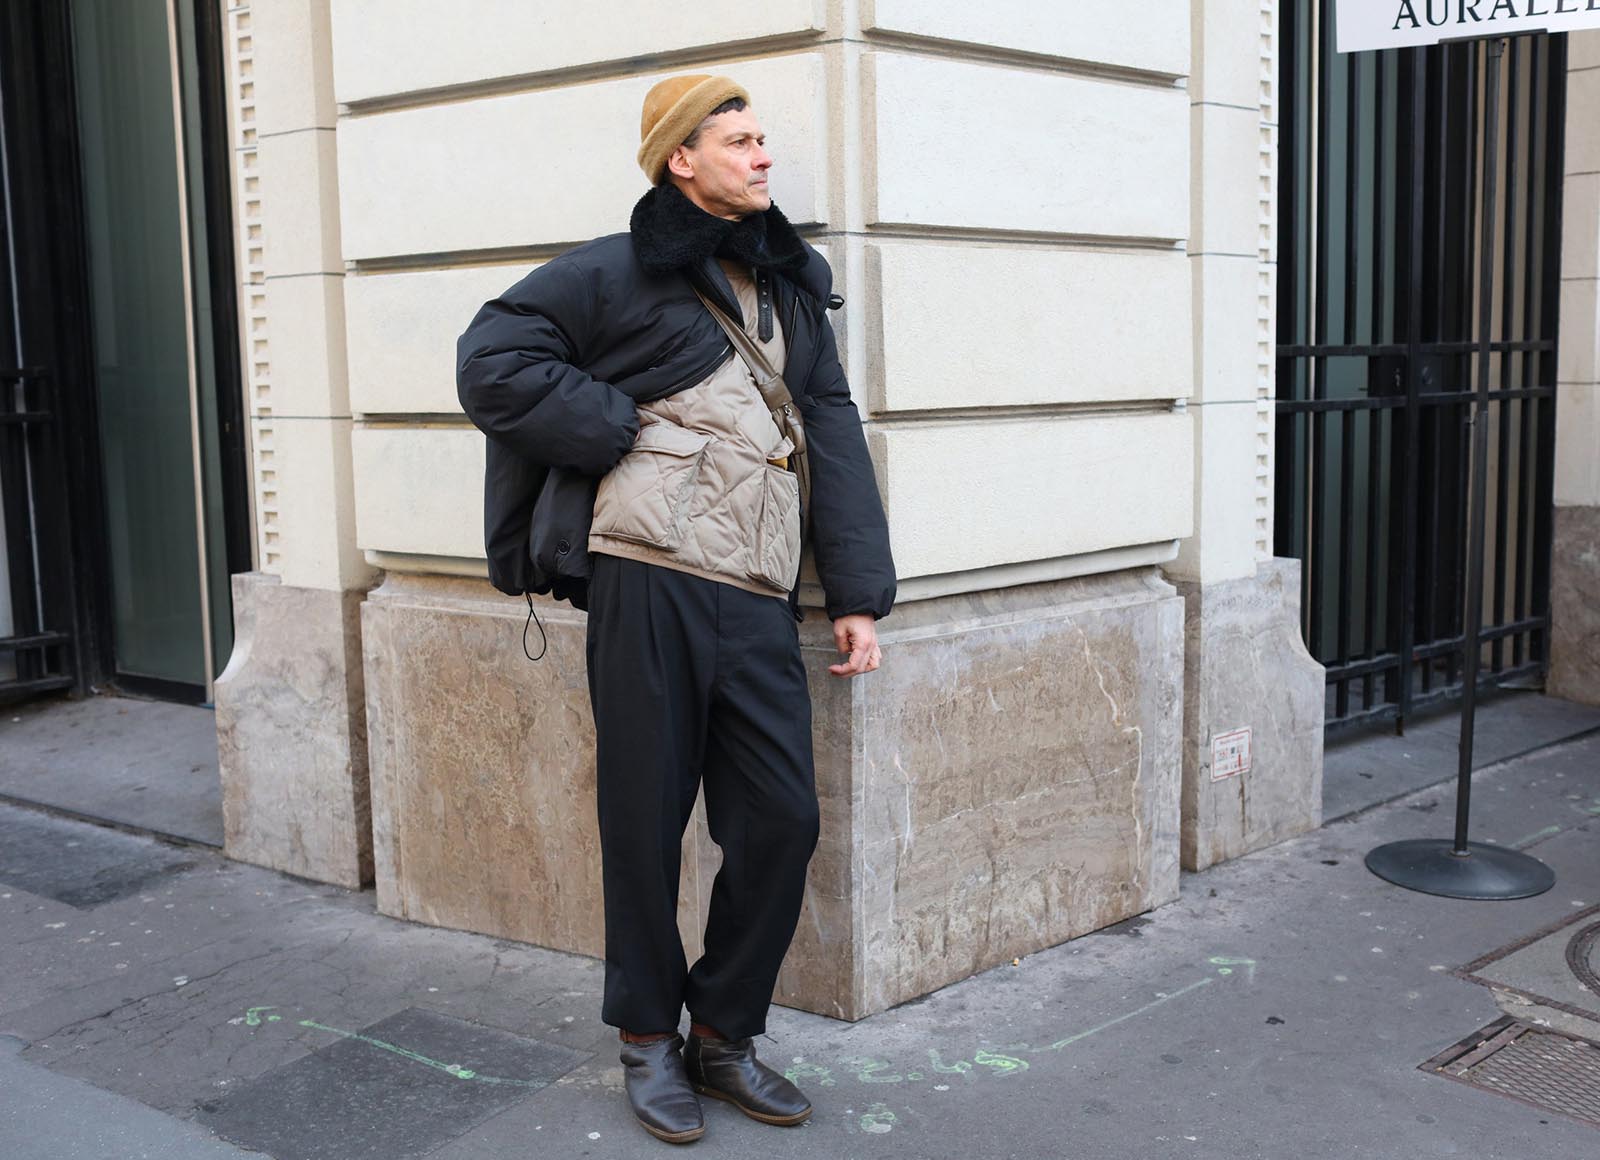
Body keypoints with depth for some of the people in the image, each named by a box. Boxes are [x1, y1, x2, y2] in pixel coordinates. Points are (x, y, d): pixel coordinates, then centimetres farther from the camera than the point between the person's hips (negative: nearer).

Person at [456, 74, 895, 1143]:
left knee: (783, 819, 2)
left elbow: (836, 437, 14)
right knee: (646, 818, 3)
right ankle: (649, 1041, 21)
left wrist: (860, 592, 7)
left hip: (760, 598, 5)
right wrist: (625, 428, -6)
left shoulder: (792, 285, 19)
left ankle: (723, 1032, 20)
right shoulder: (620, 272, 3)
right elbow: (493, 362, -2)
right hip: (651, 576, -5)